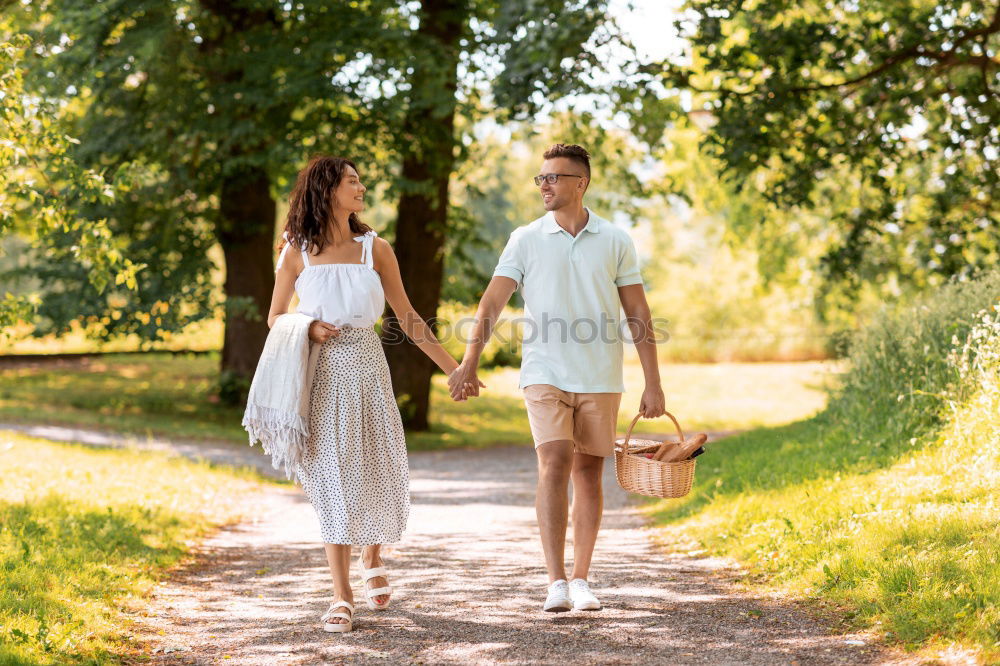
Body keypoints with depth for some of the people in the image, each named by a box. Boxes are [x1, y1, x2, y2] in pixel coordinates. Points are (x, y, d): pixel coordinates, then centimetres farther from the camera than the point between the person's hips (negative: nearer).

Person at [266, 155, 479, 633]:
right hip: (321, 373, -2)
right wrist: (309, 329, -12)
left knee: (378, 470, 4)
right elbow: (275, 317, 10)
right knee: (333, 474, -6)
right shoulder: (297, 253, 2)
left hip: (366, 369, 2)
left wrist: (454, 368, 7)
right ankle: (342, 596, -2)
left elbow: (408, 318, 9)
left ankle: (371, 560, 34)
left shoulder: (375, 249, 5)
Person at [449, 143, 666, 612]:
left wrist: (653, 382, 1)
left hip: (600, 378, 1)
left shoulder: (615, 242, 4)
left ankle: (580, 581, 15)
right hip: (545, 374, -1)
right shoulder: (525, 240, 2)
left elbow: (638, 315, 5)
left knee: (588, 472, 5)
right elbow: (491, 304, -4)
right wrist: (468, 364, -16)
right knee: (555, 465, -14)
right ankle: (556, 583, -16)